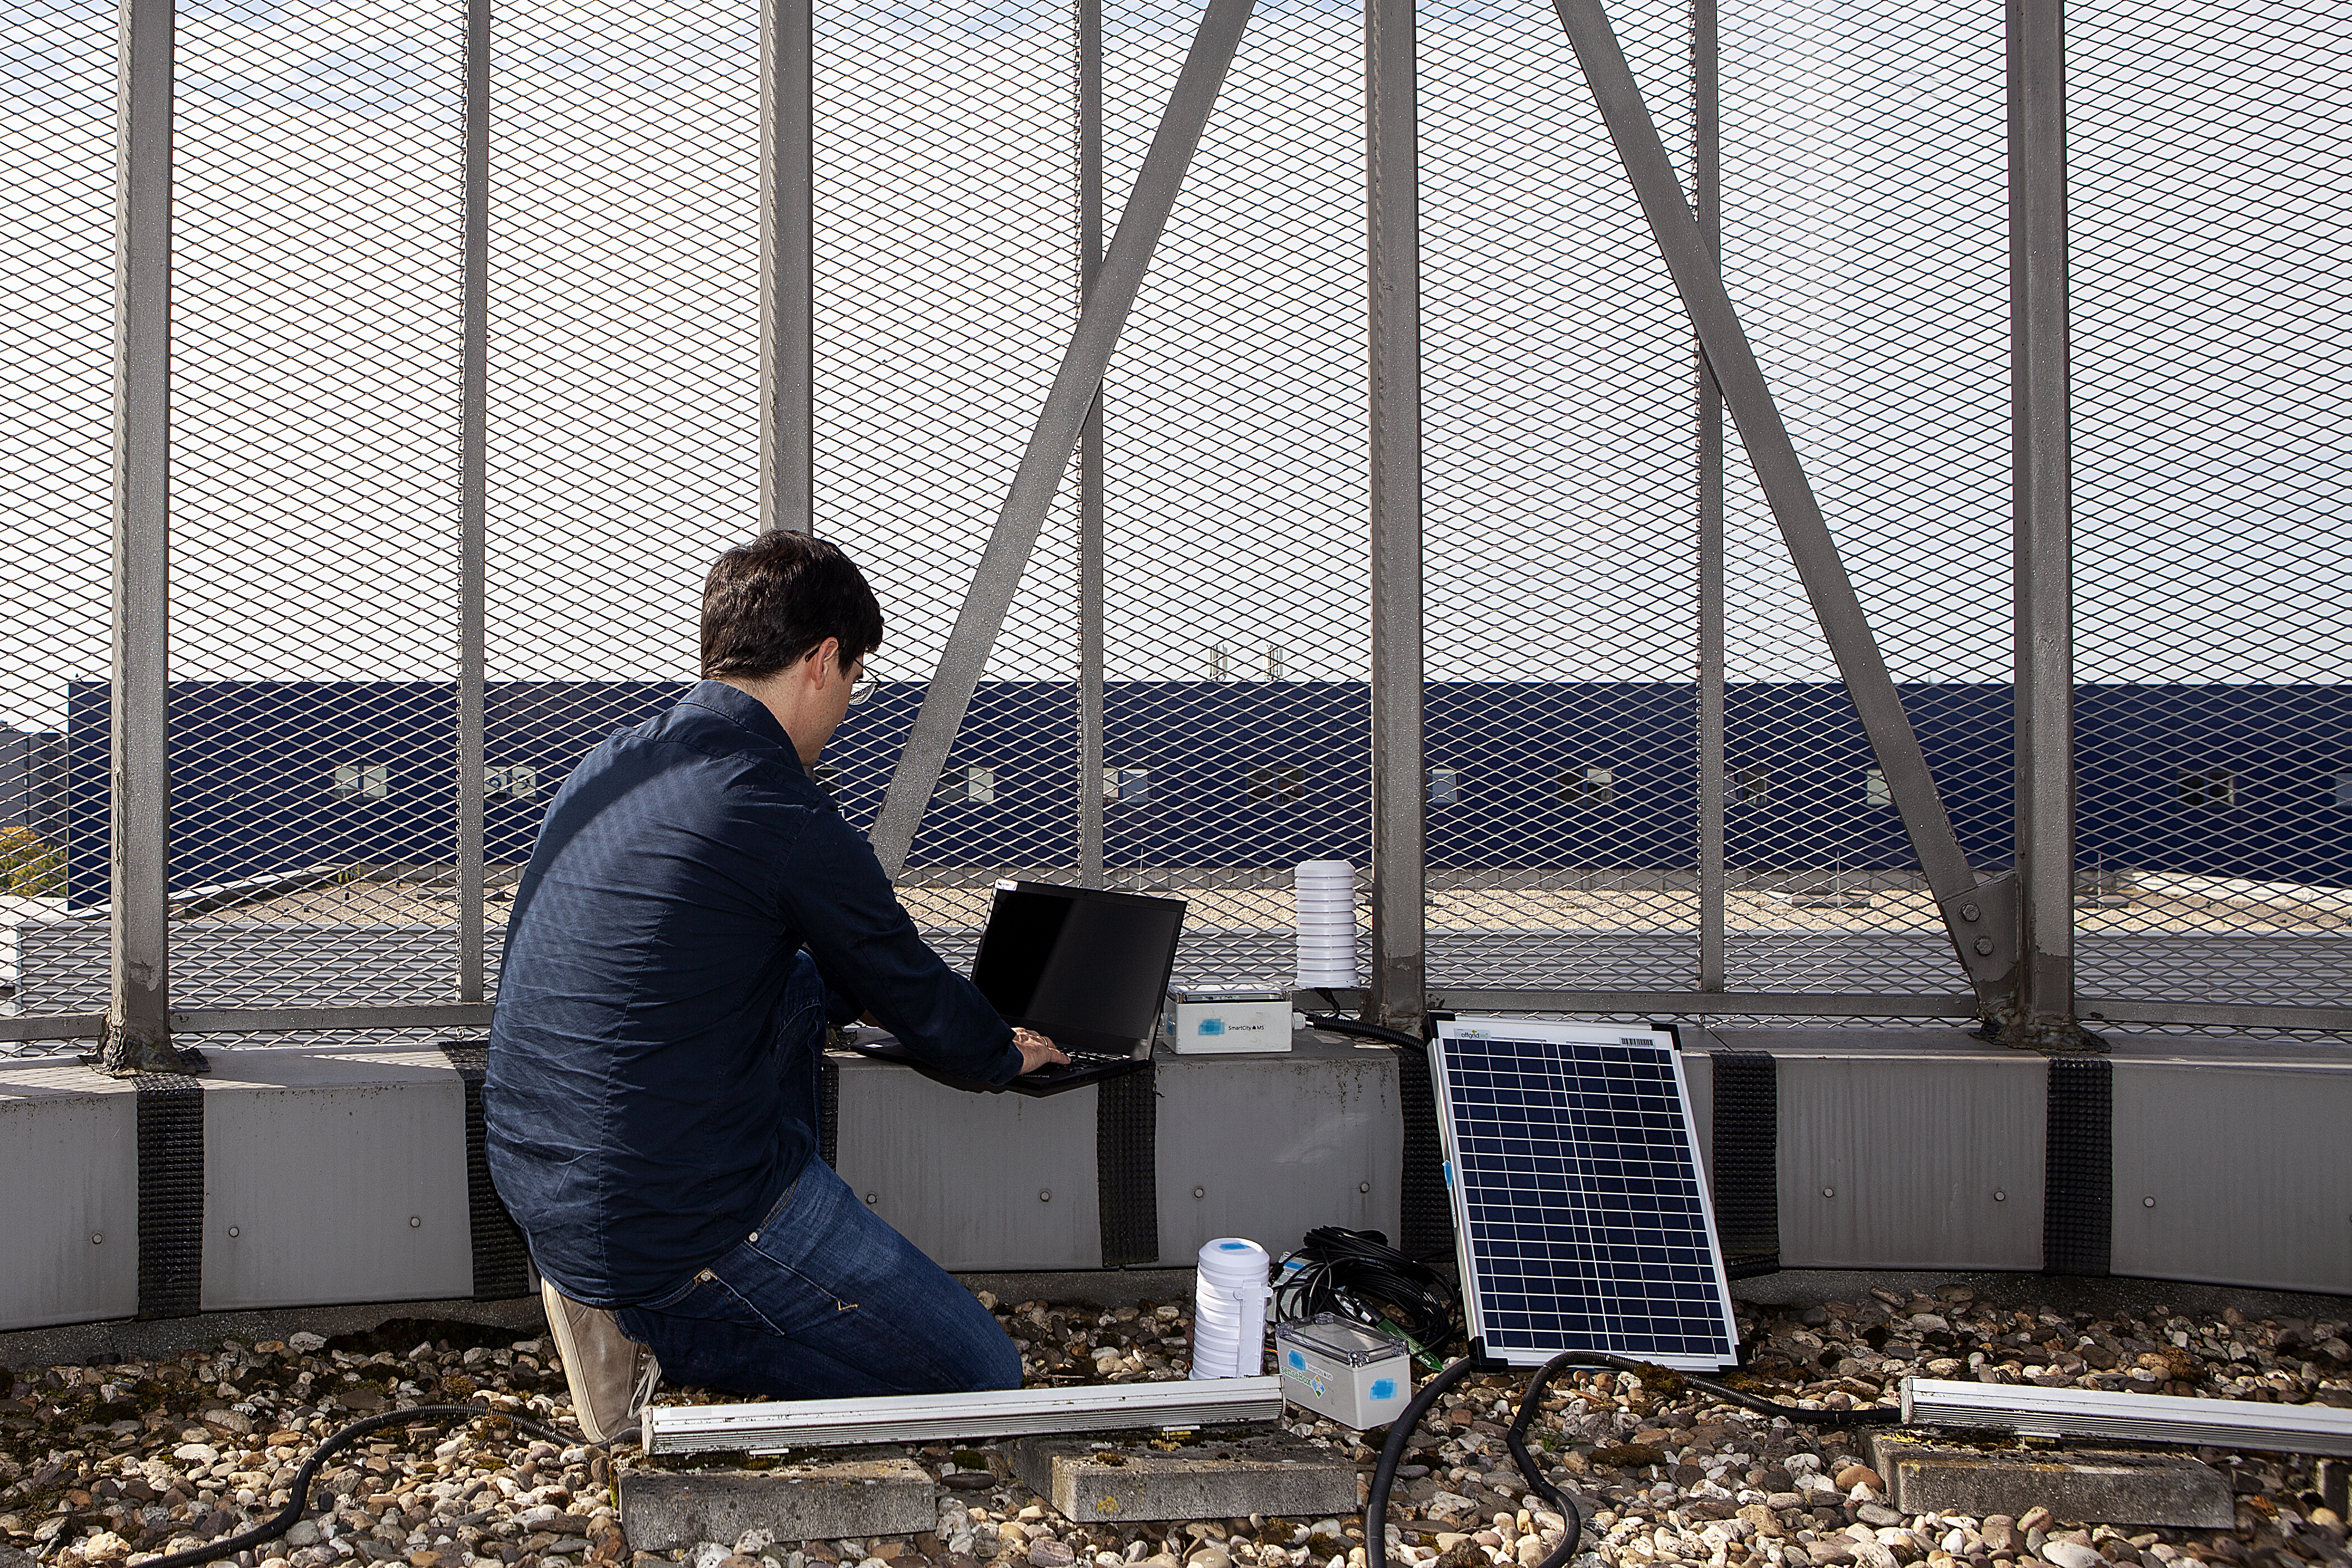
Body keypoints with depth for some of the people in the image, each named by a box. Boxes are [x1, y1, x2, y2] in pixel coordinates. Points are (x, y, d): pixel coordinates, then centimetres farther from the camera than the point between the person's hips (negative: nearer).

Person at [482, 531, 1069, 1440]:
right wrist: (1007, 1054, 23)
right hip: (682, 1220, -8)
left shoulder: (604, 766, 9)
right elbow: (912, 995, 1)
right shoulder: (787, 824, -16)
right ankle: (660, 1329, -4)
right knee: (985, 1379, 2)